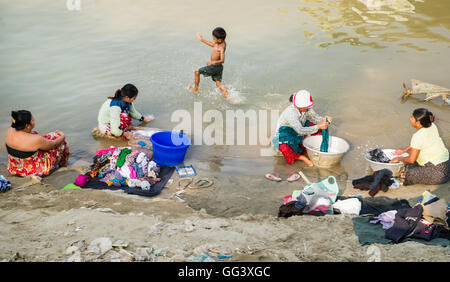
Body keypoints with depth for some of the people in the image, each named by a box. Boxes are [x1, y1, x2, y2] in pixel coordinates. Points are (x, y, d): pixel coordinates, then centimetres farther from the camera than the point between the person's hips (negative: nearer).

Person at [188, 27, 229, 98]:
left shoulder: (221, 48, -25)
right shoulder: (222, 42, 3)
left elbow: (222, 60, -35)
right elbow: (213, 44, 22)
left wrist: (213, 62, -48)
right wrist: (202, 40, 27)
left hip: (214, 67, -9)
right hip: (218, 67, 9)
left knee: (197, 71, 8)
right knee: (219, 84, 11)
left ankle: (195, 89, 22)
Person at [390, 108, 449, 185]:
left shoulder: (418, 136, -22)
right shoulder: (432, 126, 2)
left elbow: (411, 160, -16)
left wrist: (398, 159, 3)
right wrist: (405, 150, 24)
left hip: (438, 171, -9)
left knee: (409, 174, -16)